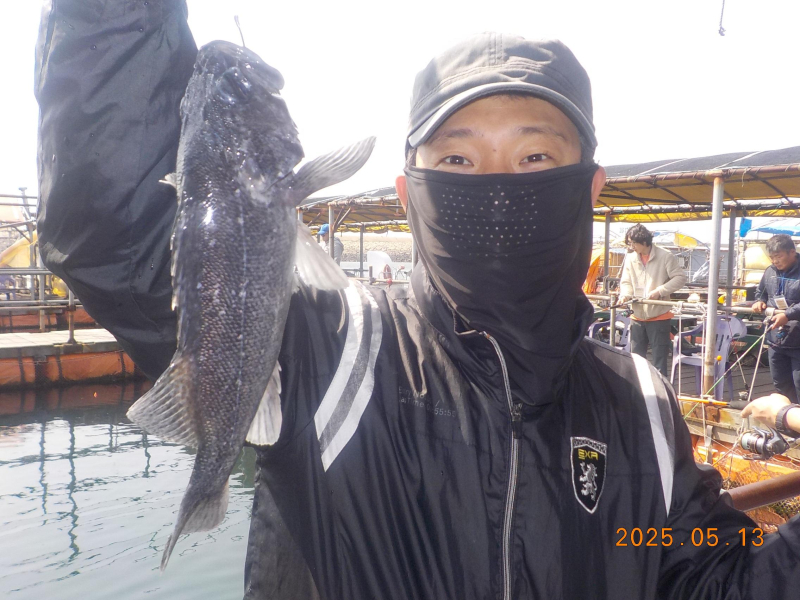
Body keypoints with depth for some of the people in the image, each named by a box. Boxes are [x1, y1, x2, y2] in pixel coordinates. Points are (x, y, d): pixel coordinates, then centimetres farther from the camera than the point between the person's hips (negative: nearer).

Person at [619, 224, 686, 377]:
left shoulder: (665, 257, -8)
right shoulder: (630, 258, 4)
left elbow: (680, 278, -8)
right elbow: (626, 281, 9)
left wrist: (660, 291, -19)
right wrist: (626, 294, -12)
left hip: (659, 316, -5)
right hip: (637, 316, 5)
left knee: (659, 359, 3)